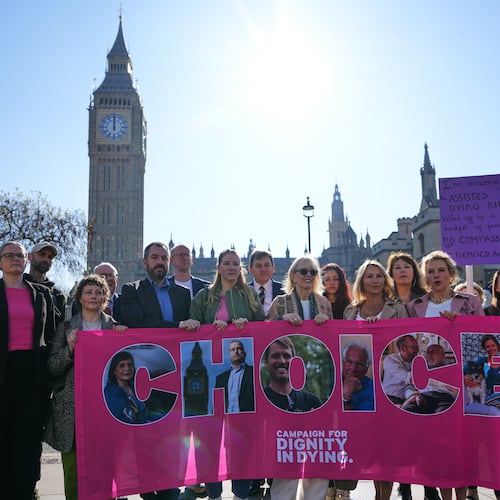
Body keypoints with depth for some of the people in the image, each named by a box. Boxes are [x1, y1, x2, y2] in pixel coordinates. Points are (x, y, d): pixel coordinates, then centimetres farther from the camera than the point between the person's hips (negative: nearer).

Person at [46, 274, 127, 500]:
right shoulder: (66, 327, 8)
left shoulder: (115, 327, 9)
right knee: (73, 467, 0)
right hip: (72, 406, 0)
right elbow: (52, 367, 3)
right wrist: (69, 348, -13)